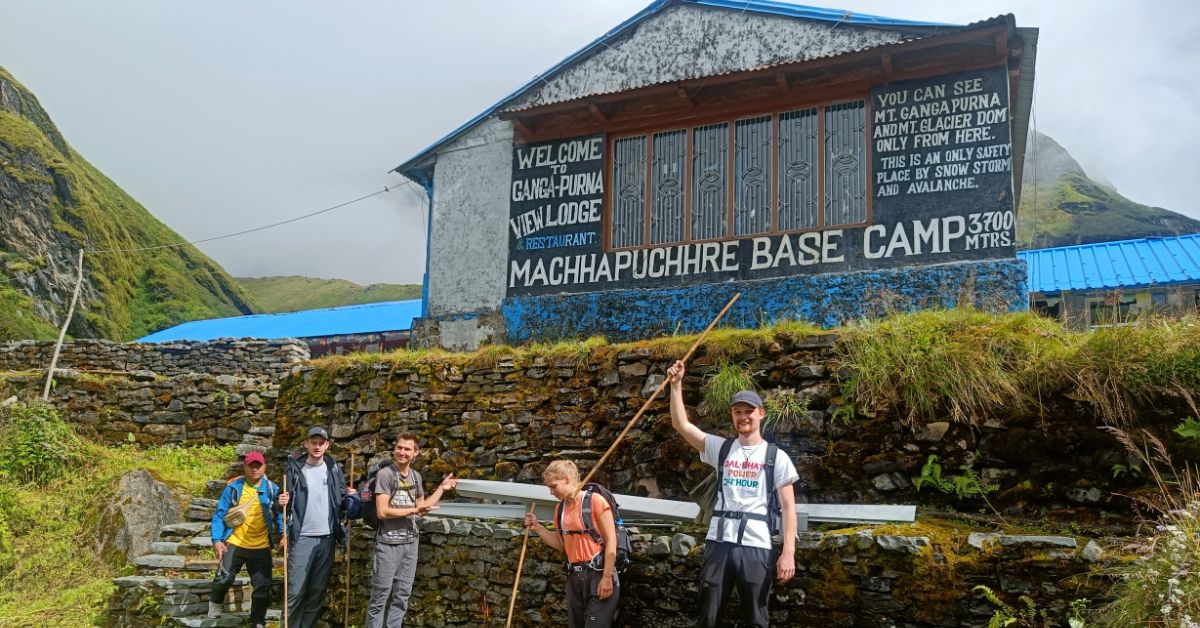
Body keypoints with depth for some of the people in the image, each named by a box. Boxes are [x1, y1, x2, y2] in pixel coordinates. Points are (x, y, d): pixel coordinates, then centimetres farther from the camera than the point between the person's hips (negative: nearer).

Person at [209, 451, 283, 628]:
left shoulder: (272, 489, 1)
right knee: (224, 578, -10)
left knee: (263, 587, 2)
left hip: (261, 547, 1)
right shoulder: (233, 487, -3)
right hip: (235, 544, -1)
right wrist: (217, 540, -8)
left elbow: (279, 515, 6)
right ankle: (215, 601, 24)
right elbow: (219, 514, 0)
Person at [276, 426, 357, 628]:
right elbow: (286, 501, 0)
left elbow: (341, 502, 11)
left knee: (318, 590, 10)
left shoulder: (333, 469, 7)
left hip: (327, 538, 3)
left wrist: (350, 497, -10)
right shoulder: (295, 468, -2)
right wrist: (282, 502, -21)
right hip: (301, 537, -3)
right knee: (296, 590, -5)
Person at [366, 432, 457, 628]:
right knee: (380, 595, -1)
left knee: (402, 595, 10)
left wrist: (442, 488, 12)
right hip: (389, 543, -6)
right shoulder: (385, 474, -9)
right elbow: (382, 512, -15)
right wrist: (414, 510, -13)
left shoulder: (416, 476, 10)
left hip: (411, 542, 6)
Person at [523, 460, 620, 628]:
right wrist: (537, 527, 8)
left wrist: (607, 577, -16)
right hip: (574, 577, 7)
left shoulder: (595, 500, -10)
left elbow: (611, 541, -12)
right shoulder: (560, 508, 11)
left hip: (598, 574, -7)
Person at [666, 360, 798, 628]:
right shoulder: (721, 448, 10)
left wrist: (788, 552, -8)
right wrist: (676, 384, -6)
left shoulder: (776, 456, 3)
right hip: (719, 542, 2)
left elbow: (788, 506, 0)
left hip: (756, 546, -2)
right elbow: (681, 424, 2)